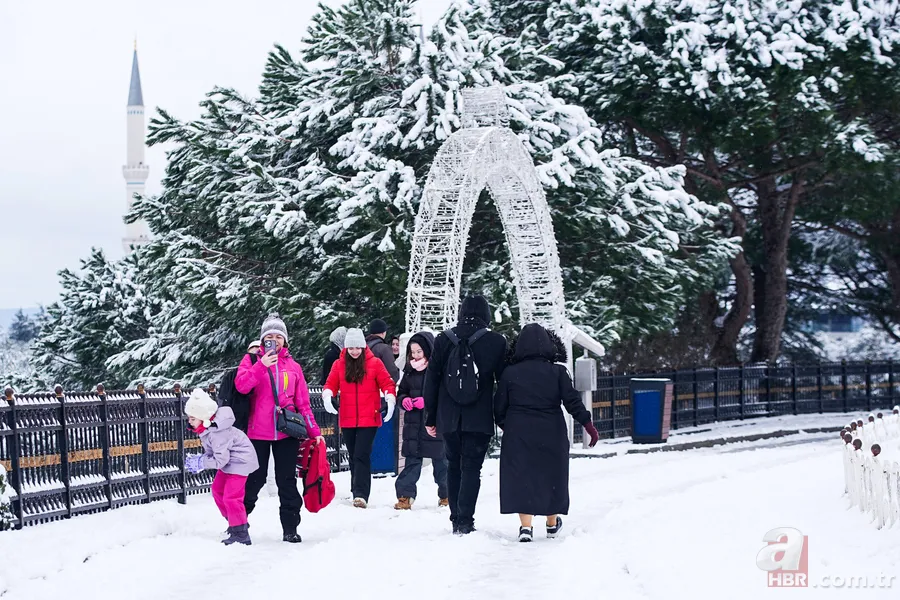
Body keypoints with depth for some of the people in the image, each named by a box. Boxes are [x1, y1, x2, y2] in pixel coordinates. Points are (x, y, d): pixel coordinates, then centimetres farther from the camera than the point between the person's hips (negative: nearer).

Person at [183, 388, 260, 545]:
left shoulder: (217, 433, -33)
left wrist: (200, 462, -21)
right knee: (217, 490, 22)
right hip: (227, 461, 11)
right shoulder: (207, 428, -2)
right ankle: (235, 522, 36)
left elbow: (220, 460, -30)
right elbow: (212, 452, 8)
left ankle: (241, 534, -6)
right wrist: (198, 460, -8)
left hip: (239, 461, -11)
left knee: (231, 497, -15)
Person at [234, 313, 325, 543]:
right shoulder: (252, 360, 4)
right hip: (258, 432, -2)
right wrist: (262, 365, -25)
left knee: (287, 481, 3)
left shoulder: (293, 366, 11)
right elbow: (241, 385, -14)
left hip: (287, 432, 2)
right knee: (254, 479, 5)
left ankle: (290, 528, 9)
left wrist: (314, 431, 5)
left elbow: (303, 402, 11)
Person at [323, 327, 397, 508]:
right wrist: (327, 395, -19)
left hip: (369, 419, -3)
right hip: (347, 420, 3)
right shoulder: (339, 365, 7)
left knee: (362, 456, -13)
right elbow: (331, 384, 3)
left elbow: (387, 383, 0)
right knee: (354, 457, 12)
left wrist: (390, 399, -18)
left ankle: (361, 494, -18)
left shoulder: (374, 363, 1)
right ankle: (358, 493, 22)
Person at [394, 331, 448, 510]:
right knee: (412, 461, 3)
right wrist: (404, 400, -4)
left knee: (441, 461, 7)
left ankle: (446, 495, 22)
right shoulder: (410, 370, 9)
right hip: (414, 423, 4)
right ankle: (405, 495, 4)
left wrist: (427, 401, -19)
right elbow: (401, 392, 18)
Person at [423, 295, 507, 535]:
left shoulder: (443, 340, 4)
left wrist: (430, 417, 11)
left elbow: (431, 381, 5)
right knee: (471, 467, -2)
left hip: (449, 417, 2)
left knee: (454, 466, 14)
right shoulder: (497, 342, -2)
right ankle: (465, 520, -13)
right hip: (479, 419, -2)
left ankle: (456, 520, 16)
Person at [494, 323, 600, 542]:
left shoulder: (510, 373, -2)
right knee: (551, 475, 15)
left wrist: (505, 426, 20)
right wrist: (588, 424, 1)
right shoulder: (557, 372, -3)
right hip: (551, 434, 1)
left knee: (521, 477, 3)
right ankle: (552, 524, 28)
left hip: (518, 434, -1)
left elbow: (499, 408, 3)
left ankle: (525, 526, -9)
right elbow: (572, 401, -6)